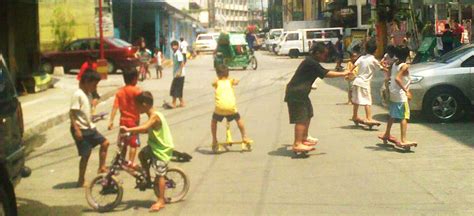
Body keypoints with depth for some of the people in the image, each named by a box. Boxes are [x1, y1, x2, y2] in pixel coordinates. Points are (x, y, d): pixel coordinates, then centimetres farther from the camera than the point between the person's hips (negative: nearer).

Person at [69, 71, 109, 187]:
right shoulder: (78, 95, -17)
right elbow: (71, 113, -20)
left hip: (89, 127, 9)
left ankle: (102, 167, 22)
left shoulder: (88, 94, 10)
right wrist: (76, 129, -24)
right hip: (81, 129, -9)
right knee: (86, 154, -3)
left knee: (105, 143, 10)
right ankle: (81, 181, 9)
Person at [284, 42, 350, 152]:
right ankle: (297, 144, -12)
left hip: (300, 92, 11)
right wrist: (343, 74, -15)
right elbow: (326, 73, -20)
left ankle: (304, 138, 32)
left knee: (308, 114, 20)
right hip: (296, 93, -11)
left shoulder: (311, 61, 13)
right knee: (301, 118, -11)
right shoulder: (311, 63, -19)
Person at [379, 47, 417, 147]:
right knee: (404, 117, -10)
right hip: (401, 95, -9)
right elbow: (397, 78, -27)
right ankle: (403, 140, -16)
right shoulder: (404, 66, -15)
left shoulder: (395, 64, 8)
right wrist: (406, 91, -26)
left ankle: (386, 135, 33)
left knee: (393, 115, 22)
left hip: (393, 93, 9)